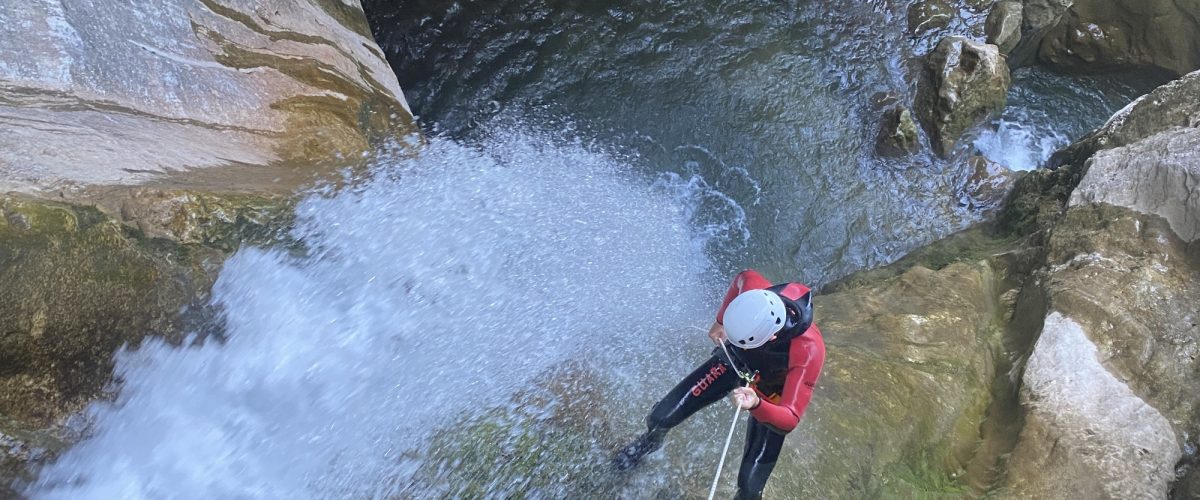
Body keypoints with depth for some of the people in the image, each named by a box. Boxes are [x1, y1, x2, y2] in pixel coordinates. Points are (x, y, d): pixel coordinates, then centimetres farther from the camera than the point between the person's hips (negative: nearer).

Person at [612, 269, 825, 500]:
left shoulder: (808, 352, -41)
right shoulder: (754, 290, -33)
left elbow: (789, 420, -35)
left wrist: (756, 405, -55)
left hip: (769, 396, -3)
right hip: (733, 359, 3)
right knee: (662, 417, 1)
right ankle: (650, 439, 39)